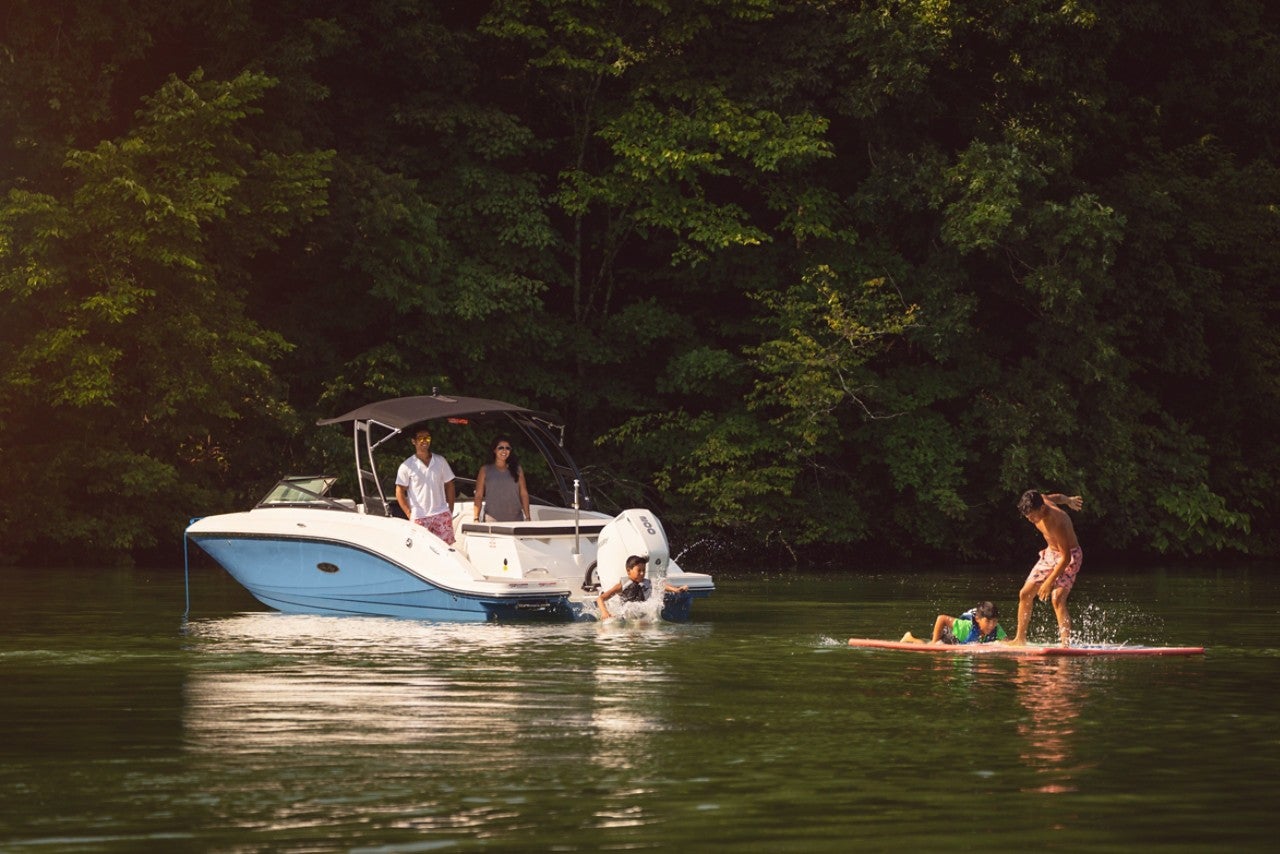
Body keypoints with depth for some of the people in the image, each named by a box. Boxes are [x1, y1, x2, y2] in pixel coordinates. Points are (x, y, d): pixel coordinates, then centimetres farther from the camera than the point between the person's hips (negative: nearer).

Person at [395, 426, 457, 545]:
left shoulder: (440, 461, 7)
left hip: (442, 514, 2)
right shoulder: (406, 466, -1)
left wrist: (450, 510, 5)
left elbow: (449, 485, 12)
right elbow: (400, 492, 0)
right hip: (419, 518, -2)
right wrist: (409, 514, -7)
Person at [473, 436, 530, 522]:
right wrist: (476, 519, -6)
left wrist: (527, 517, 2)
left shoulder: (517, 470, 13)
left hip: (515, 518, 2)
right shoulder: (485, 470, 8)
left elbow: (524, 494, 11)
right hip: (492, 520, -2)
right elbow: (478, 496, 4)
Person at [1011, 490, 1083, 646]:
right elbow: (1054, 497, 11)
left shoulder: (1056, 522, -35)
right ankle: (1020, 639, 18)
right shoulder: (1039, 501, -13)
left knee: (1057, 598, -26)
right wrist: (1068, 500, 31)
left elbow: (1066, 558, -32)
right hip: (1050, 553, 8)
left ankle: (1065, 643, -32)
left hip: (1068, 557, -8)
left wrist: (1049, 582, -31)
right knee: (1025, 594, 6)